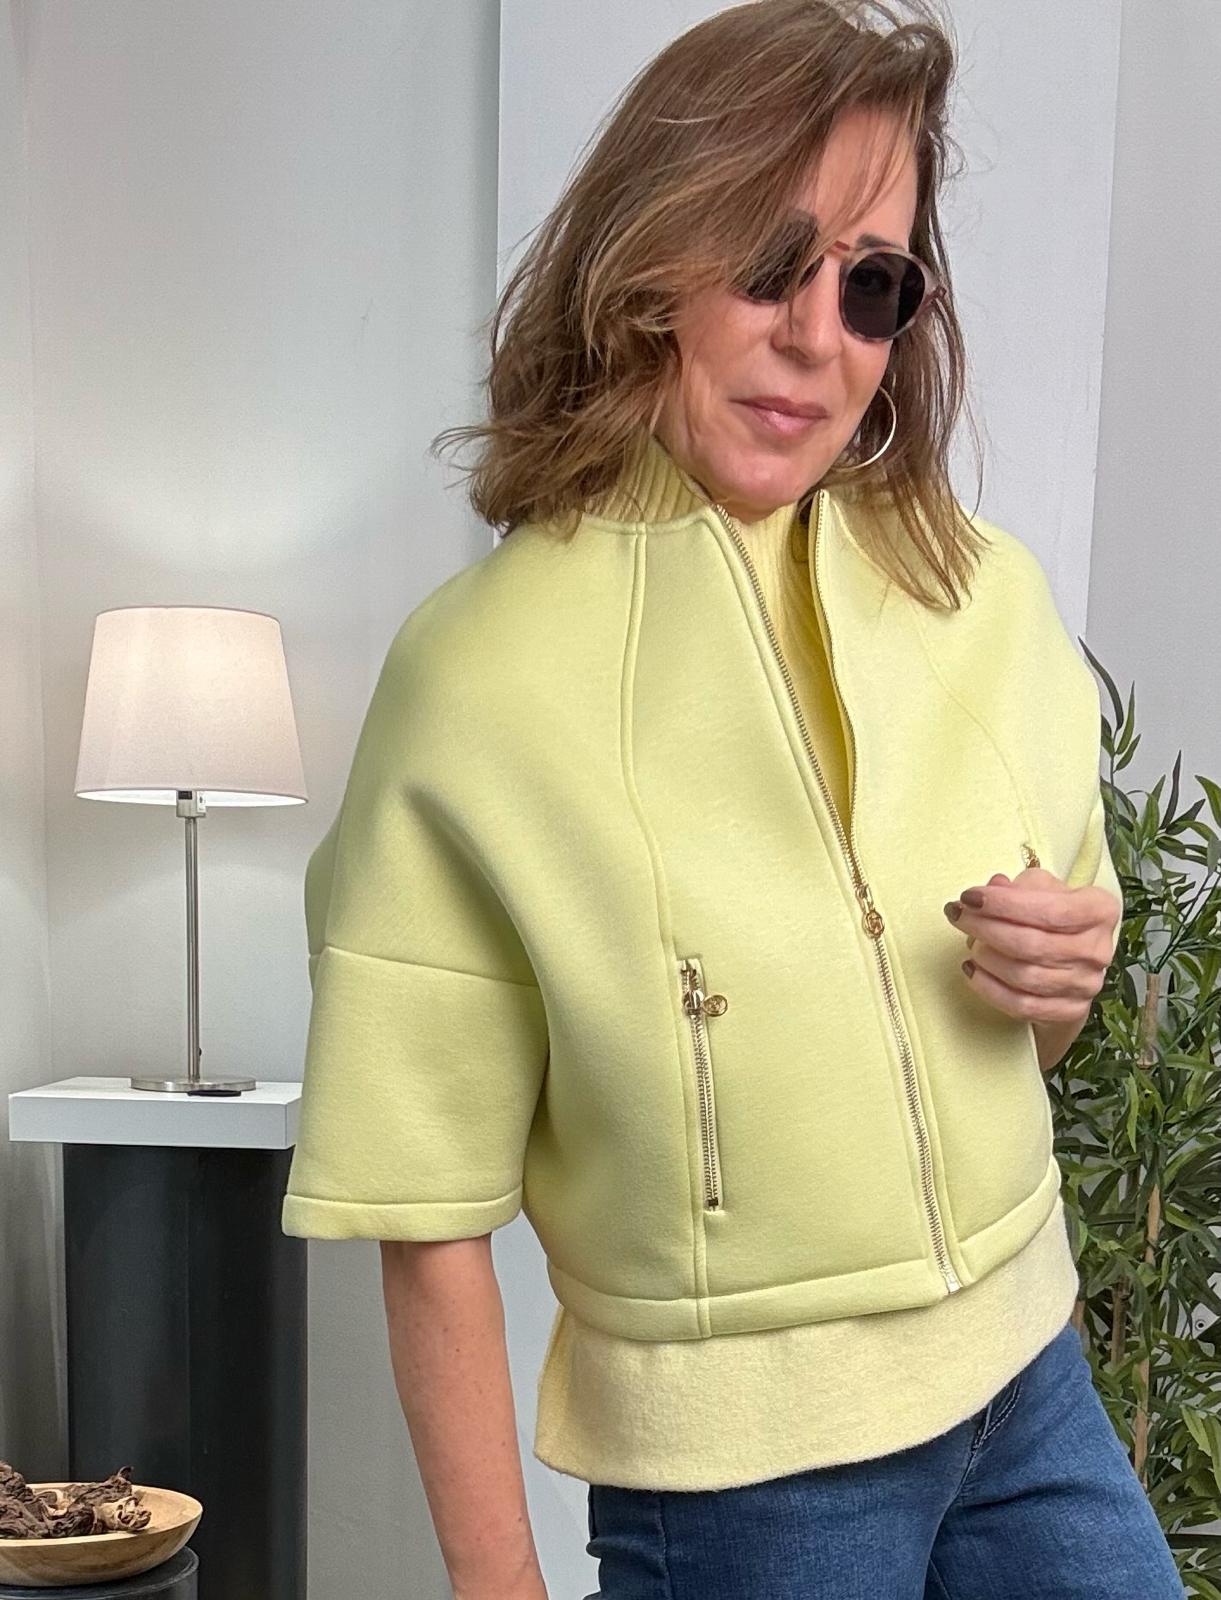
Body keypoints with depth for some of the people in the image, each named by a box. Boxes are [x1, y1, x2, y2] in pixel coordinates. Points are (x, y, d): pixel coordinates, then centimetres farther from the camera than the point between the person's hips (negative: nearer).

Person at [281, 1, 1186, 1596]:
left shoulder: (988, 595, -3)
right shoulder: (480, 672, -17)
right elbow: (432, 1222, -14)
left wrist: (1073, 969, -11)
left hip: (1031, 1388, 5)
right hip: (735, 1470, -4)